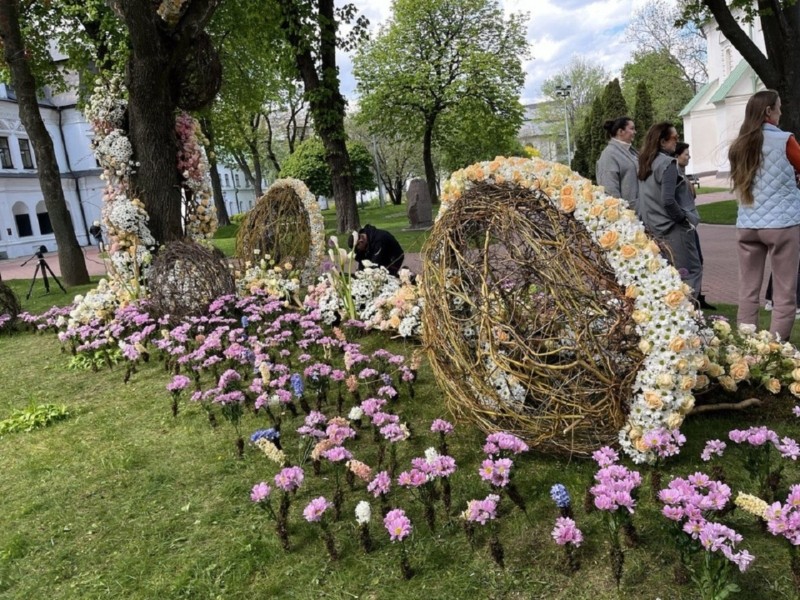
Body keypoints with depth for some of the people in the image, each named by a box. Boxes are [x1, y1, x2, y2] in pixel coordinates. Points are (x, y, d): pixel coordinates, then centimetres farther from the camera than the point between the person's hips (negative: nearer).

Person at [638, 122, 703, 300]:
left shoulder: (646, 162, 10)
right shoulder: (667, 163, -14)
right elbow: (668, 200, -22)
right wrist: (686, 218, -9)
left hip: (653, 227, 8)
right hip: (673, 228, -8)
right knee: (691, 272, -1)